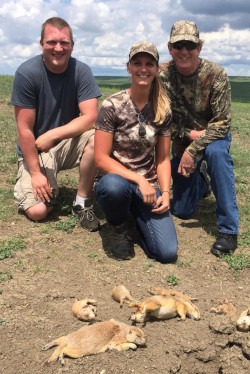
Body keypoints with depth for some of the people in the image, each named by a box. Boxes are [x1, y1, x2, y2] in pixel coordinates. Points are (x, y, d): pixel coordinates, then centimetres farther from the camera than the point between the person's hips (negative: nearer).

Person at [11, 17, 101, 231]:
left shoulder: (81, 71, -11)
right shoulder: (27, 73, -16)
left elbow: (91, 118, -19)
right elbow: (24, 130, -16)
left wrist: (51, 135, -23)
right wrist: (35, 173, -17)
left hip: (68, 143, 2)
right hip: (35, 150, -1)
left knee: (95, 138, -31)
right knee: (37, 211, -17)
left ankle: (82, 202, -11)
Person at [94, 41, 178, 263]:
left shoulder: (163, 111, 3)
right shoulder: (112, 106, -9)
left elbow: (163, 159, 7)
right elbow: (101, 159, -12)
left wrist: (165, 192, -9)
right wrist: (139, 180, -20)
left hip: (148, 188, 3)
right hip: (117, 180, -2)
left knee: (167, 253, -17)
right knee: (114, 186, -42)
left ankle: (137, 217, 15)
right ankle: (119, 227, -5)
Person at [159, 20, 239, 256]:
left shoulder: (215, 74, -22)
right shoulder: (162, 75, -16)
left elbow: (222, 123, -22)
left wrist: (193, 149, -30)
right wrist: (189, 134, -22)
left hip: (213, 138, -2)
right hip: (181, 144, 3)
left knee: (215, 152, -40)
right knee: (181, 210, 6)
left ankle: (228, 229, -28)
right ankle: (201, 181, 41)